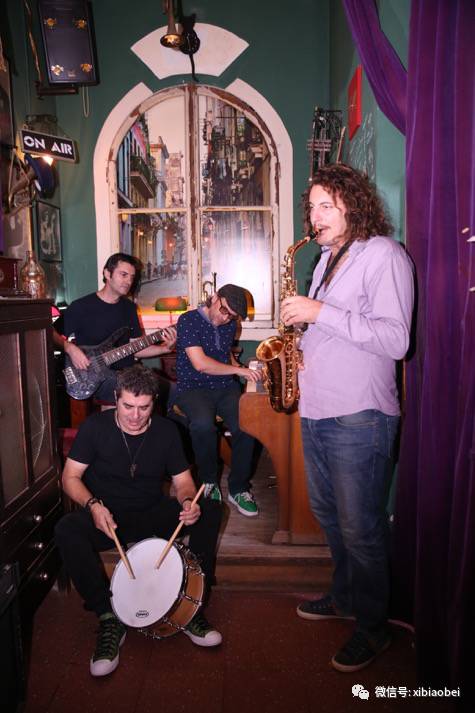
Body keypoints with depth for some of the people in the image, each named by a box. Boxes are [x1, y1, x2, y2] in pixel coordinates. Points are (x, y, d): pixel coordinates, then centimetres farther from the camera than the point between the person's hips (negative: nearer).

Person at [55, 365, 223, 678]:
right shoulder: (95, 426, -10)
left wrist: (188, 502, -25)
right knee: (67, 530, -33)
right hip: (107, 517, -1)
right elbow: (71, 477, -7)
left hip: (153, 513, 2)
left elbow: (183, 481, -1)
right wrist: (93, 505, -27)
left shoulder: (166, 430, -4)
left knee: (210, 511, -21)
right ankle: (109, 619, -22)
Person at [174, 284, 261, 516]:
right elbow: (200, 364, -17)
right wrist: (238, 369, -12)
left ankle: (238, 488, -4)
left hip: (225, 387, 5)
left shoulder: (230, 324, 12)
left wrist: (235, 364, 11)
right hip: (193, 388, -4)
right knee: (203, 424, -36)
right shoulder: (188, 320, -8)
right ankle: (209, 481, -8)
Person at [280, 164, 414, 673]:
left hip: (359, 416, -8)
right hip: (316, 409, 9)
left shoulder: (384, 255, -11)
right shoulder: (328, 258, 16)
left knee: (360, 529, 3)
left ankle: (373, 627, 25)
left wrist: (320, 312, -22)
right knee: (327, 513, 20)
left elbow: (395, 340, -21)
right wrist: (302, 342, 6)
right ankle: (344, 596, 41)